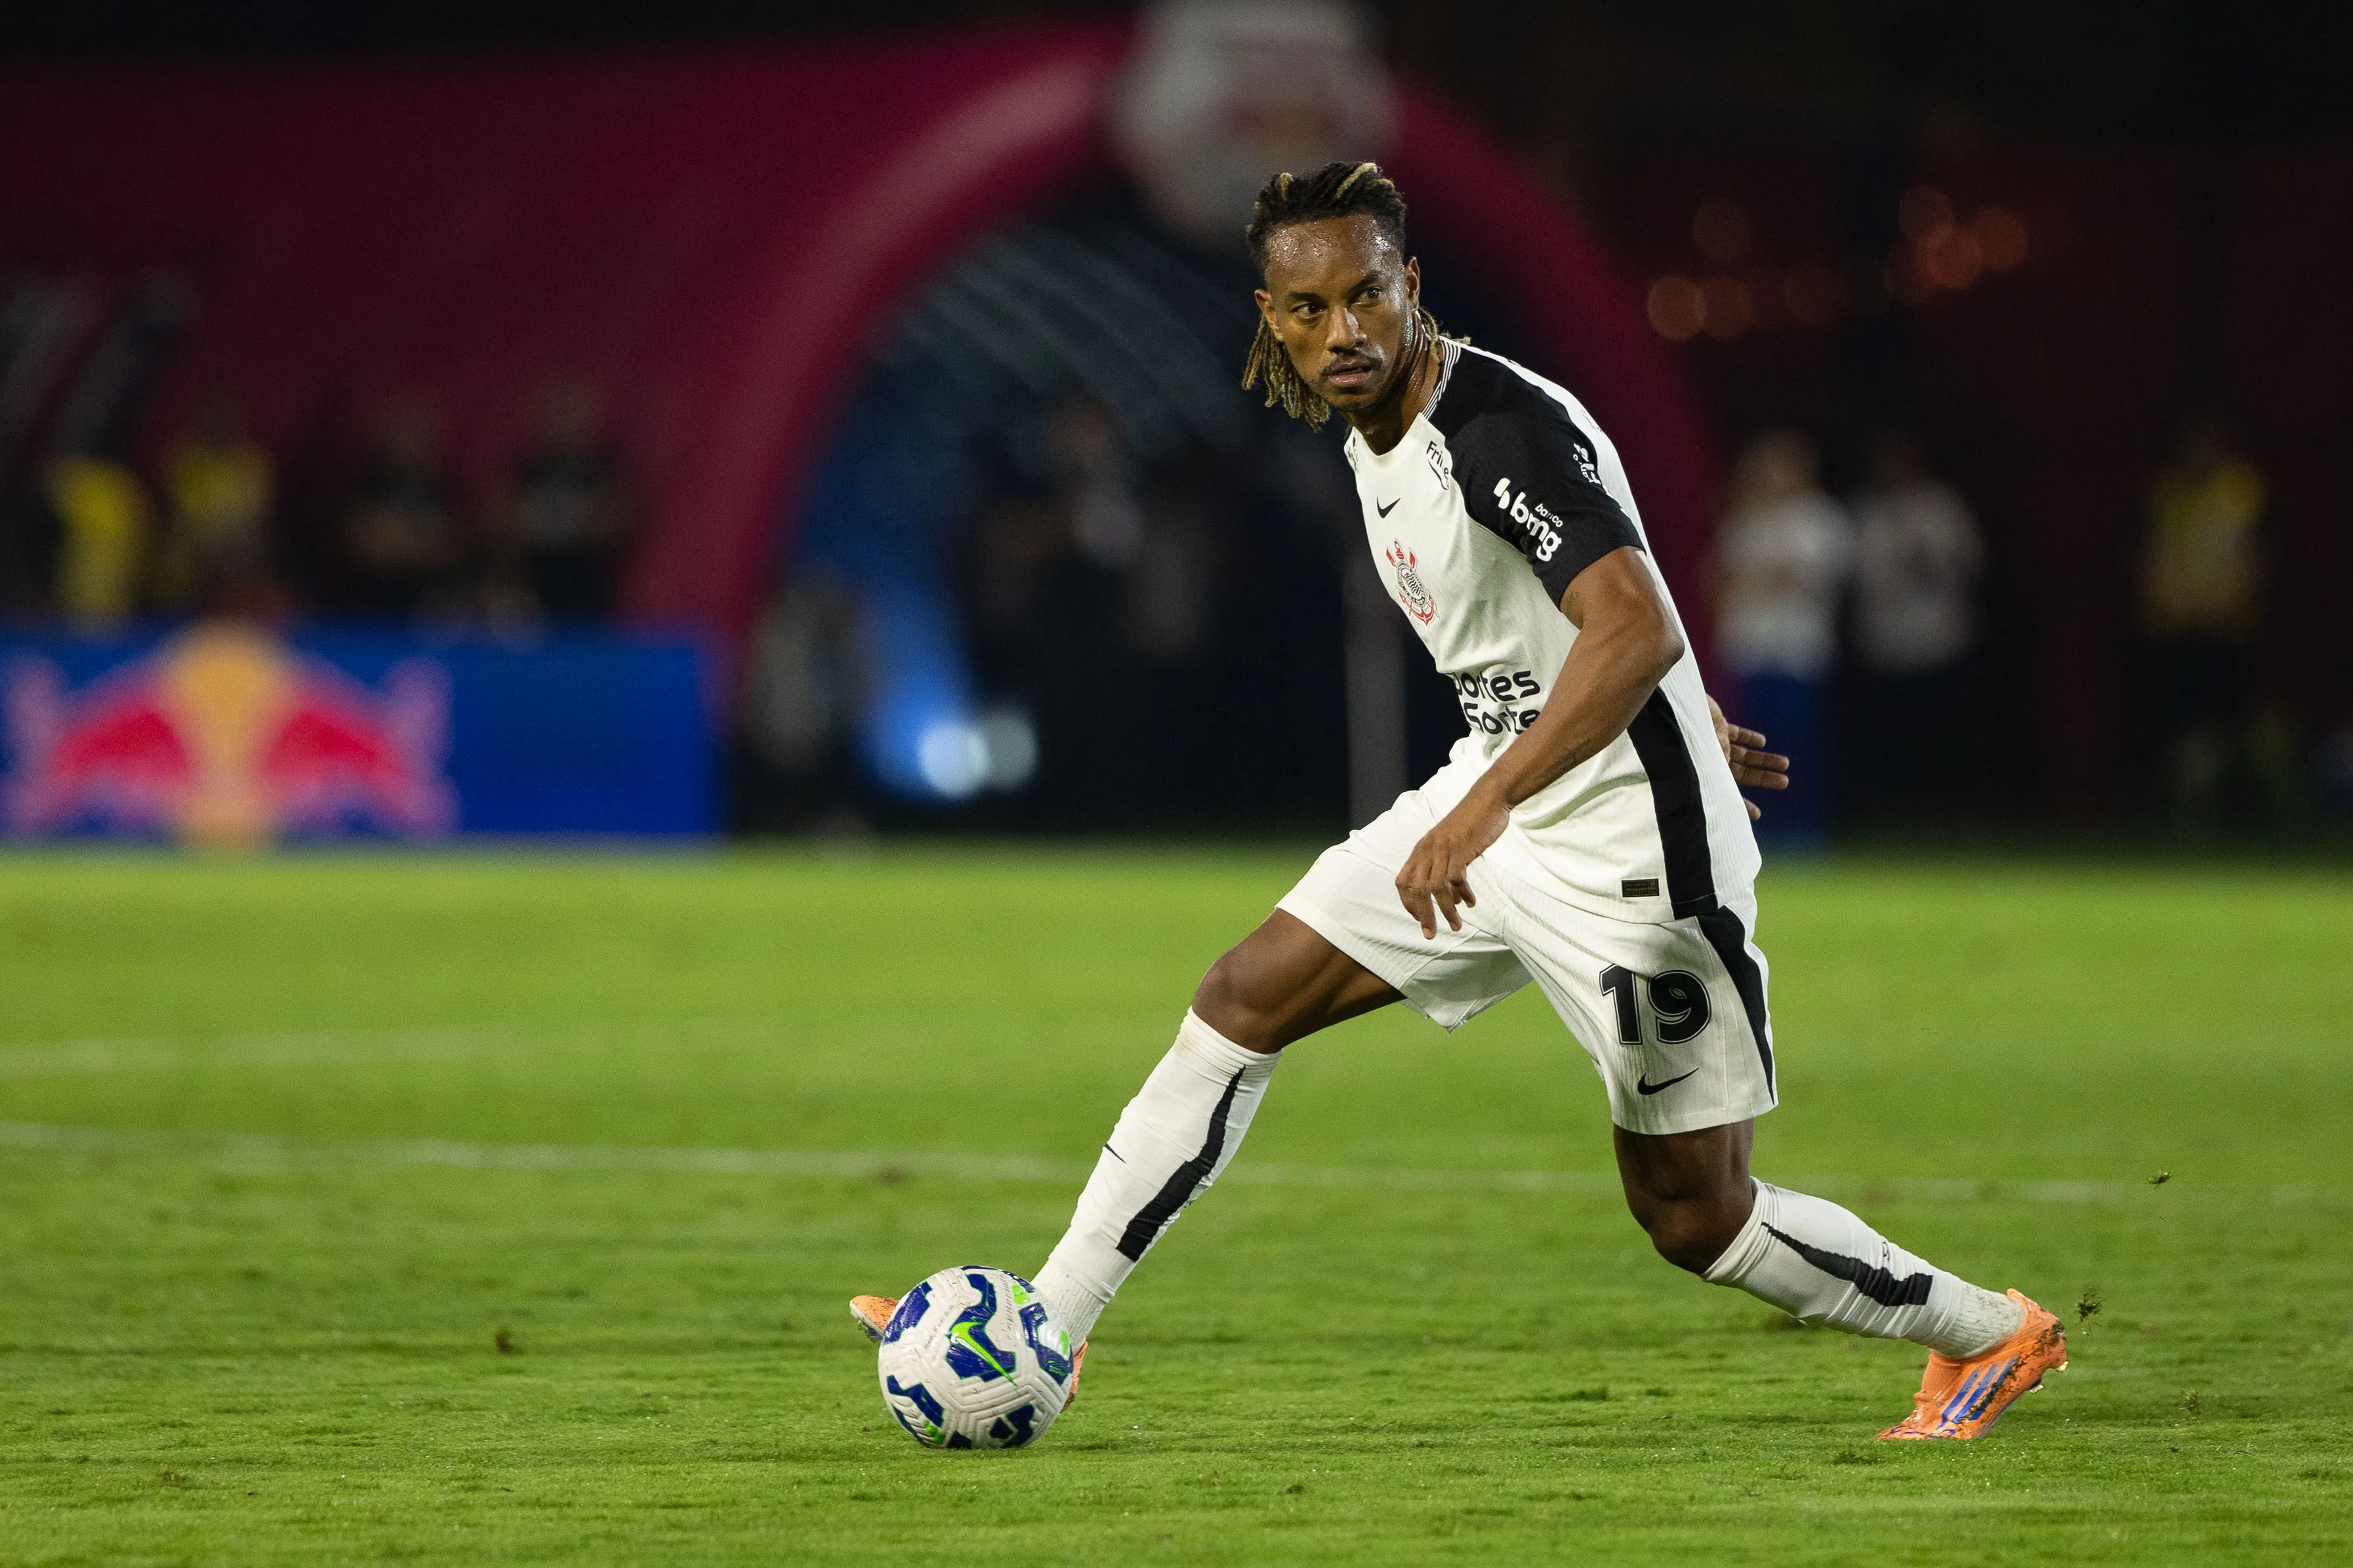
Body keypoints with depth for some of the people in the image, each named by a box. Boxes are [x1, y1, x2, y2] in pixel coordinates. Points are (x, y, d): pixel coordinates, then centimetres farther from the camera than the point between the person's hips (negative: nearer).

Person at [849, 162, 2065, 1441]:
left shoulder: (1505, 426, -23)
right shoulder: (1379, 436, 6)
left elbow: (1637, 629, -35)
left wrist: (1488, 806, -43)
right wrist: (1678, 717, 33)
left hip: (1628, 846, -9)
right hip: (1492, 809, 9)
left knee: (1691, 1215, -1)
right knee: (1245, 1002, 4)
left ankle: (1990, 1338, 20)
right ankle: (1043, 1331, 10)